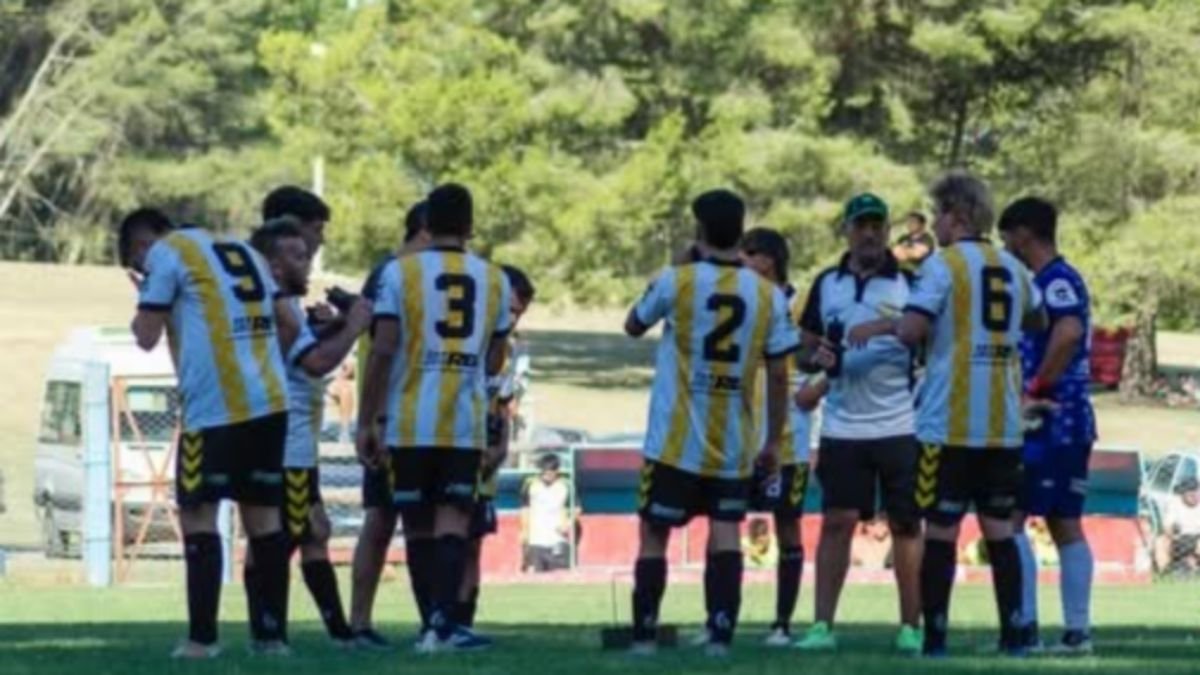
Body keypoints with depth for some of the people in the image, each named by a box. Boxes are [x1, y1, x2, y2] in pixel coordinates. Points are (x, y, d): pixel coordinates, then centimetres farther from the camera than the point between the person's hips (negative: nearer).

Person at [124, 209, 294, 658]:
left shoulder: (166, 253, 2)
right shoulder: (242, 250, 23)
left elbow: (146, 337, 1)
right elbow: (287, 324, 23)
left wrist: (145, 308, 18)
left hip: (214, 404, -6)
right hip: (270, 400, 6)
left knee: (198, 513, -2)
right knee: (261, 514, 11)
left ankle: (202, 638, -8)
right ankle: (273, 634, 9)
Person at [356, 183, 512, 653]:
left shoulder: (400, 272, 0)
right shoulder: (494, 279, 9)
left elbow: (383, 350, -7)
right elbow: (494, 363, 15)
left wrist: (366, 421, -2)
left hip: (410, 423, -1)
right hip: (466, 424, 1)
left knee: (418, 526, 10)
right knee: (452, 523, -5)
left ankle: (437, 625, 14)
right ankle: (443, 624, -22)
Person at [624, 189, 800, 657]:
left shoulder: (676, 282, -7)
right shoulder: (768, 296, -1)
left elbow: (633, 326, 12)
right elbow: (778, 377, 1)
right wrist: (773, 443, 9)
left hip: (675, 442, -2)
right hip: (734, 444, 2)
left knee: (653, 535, 8)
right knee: (724, 532, 3)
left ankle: (644, 635, 7)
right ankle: (721, 634, -10)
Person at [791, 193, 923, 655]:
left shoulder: (909, 284, 2)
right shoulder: (826, 285, 10)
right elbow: (805, 352, 14)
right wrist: (817, 359, -7)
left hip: (900, 425, -2)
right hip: (842, 425, 2)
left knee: (906, 525, 2)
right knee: (836, 522, -1)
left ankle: (910, 628, 6)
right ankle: (822, 625, -1)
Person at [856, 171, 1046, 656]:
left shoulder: (944, 265, -8)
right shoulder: (1013, 269, 11)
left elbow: (912, 329, -18)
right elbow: (1038, 322, 28)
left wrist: (880, 326, 1)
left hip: (949, 423, -5)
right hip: (1003, 425, 5)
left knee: (940, 531, -1)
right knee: (999, 529, 10)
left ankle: (935, 637, -2)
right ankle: (1013, 634, 7)